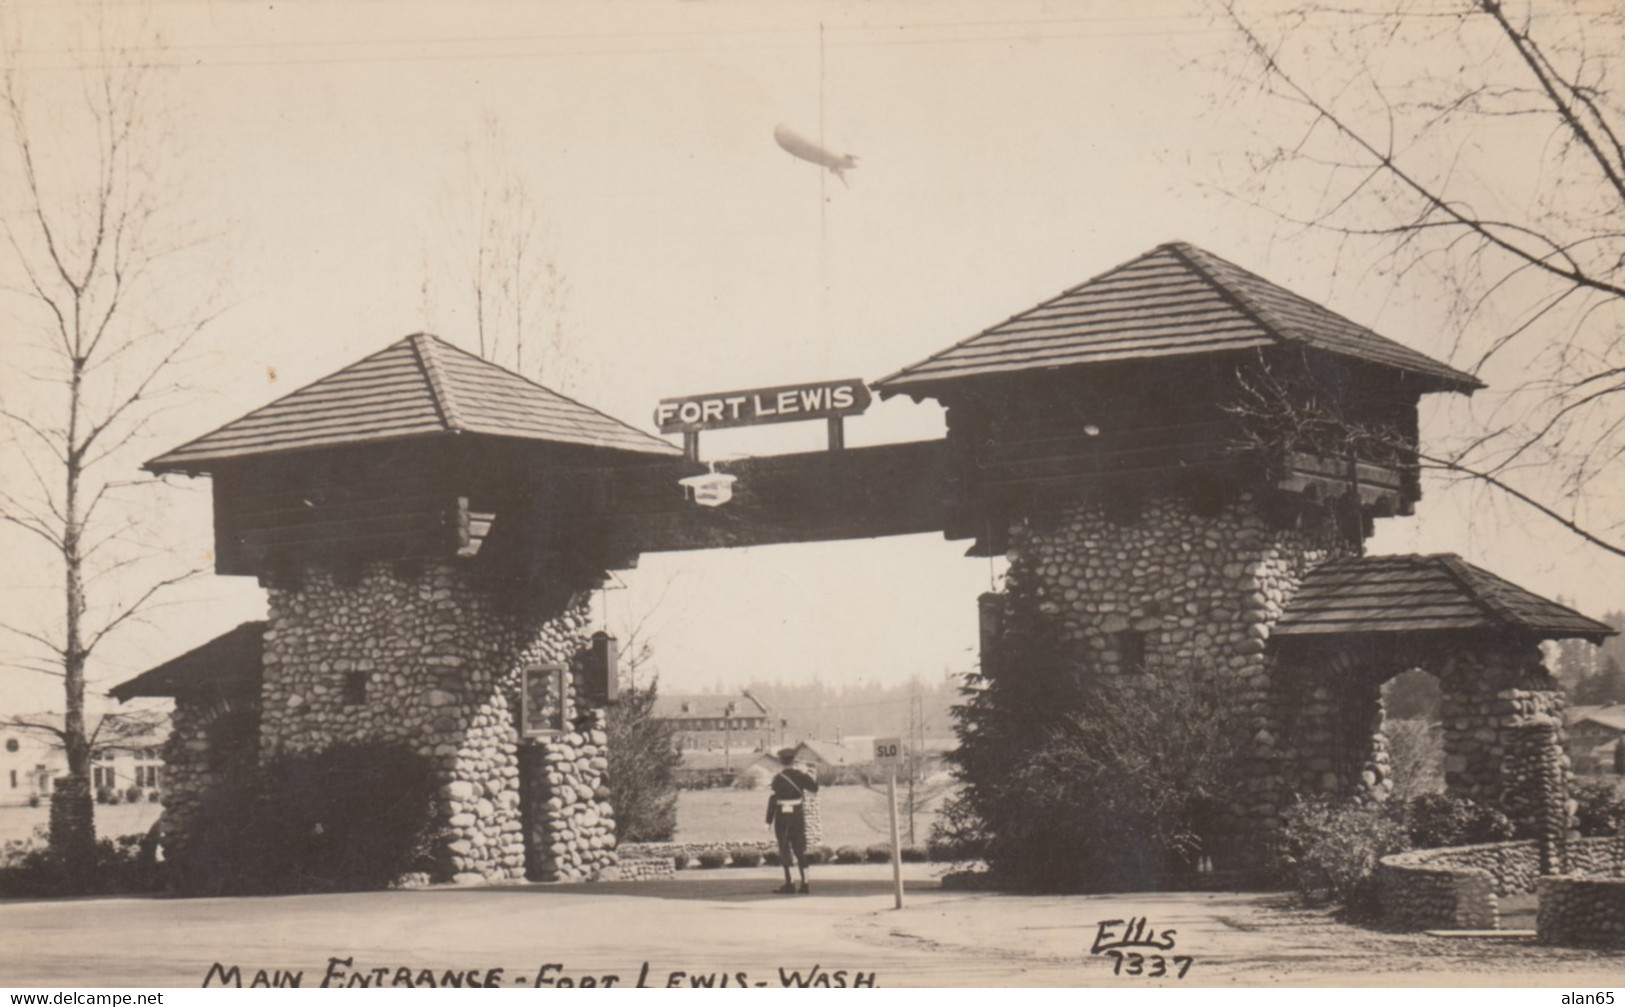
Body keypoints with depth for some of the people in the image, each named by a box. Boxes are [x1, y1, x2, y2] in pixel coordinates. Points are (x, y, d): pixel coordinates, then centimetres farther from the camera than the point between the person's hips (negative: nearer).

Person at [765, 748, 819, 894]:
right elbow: (814, 788, 12)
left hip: (782, 816, -3)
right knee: (800, 851, 10)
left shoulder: (778, 778, -8)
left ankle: (789, 884, -3)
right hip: (798, 815, 3)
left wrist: (769, 820, -7)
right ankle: (804, 883, 6)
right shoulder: (800, 775, 0)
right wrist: (810, 776, 29)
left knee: (785, 852, 2)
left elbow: (773, 799, -11)